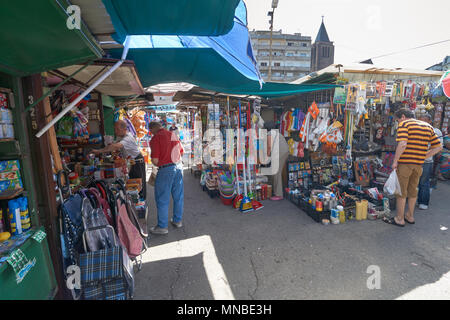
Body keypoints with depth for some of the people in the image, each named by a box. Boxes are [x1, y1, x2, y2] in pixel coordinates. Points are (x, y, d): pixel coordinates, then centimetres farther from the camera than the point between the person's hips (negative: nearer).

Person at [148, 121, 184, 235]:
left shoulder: (155, 138, -11)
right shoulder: (173, 135, 8)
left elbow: (155, 160, -15)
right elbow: (181, 152, 15)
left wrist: (159, 165, 6)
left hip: (166, 170, -6)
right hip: (178, 167, 7)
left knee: (162, 199, 6)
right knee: (178, 196, 17)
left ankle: (162, 226, 16)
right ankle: (178, 220, 32)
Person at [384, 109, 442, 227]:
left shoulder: (404, 124, -7)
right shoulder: (428, 126, 13)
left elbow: (402, 144, -22)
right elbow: (438, 147, 12)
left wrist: (395, 161, -15)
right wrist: (423, 157, 14)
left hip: (404, 164, -6)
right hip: (418, 164, 7)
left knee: (401, 191, 4)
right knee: (413, 191, 19)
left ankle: (399, 219, 13)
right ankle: (410, 216, 31)